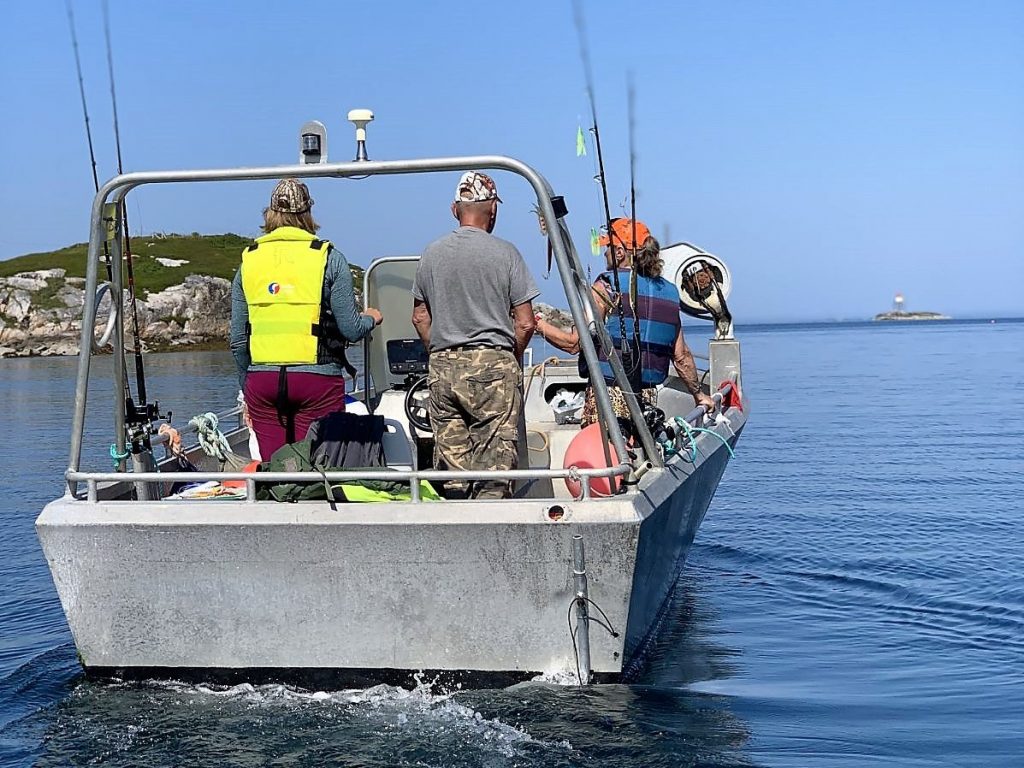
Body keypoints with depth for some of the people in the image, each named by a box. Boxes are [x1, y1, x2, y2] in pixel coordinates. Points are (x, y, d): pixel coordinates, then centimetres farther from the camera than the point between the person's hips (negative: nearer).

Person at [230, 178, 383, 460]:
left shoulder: (248, 260, 9)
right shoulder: (329, 258, -1)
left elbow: (238, 339, 10)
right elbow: (350, 329, -3)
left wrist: (247, 385, 21)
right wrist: (371, 319, 19)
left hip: (261, 380, 3)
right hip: (317, 379, -3)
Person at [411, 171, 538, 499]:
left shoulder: (432, 254, 8)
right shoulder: (505, 253, -4)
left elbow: (420, 317, 14)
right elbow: (525, 323, -4)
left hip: (443, 367, 4)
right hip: (494, 365, -4)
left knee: (450, 458, 8)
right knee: (495, 459, -2)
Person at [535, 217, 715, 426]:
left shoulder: (606, 287, -6)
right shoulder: (668, 292, 11)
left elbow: (574, 343, -9)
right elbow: (681, 356, 13)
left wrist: (539, 325, 3)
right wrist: (698, 394, 26)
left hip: (608, 394, -6)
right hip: (647, 397, 6)